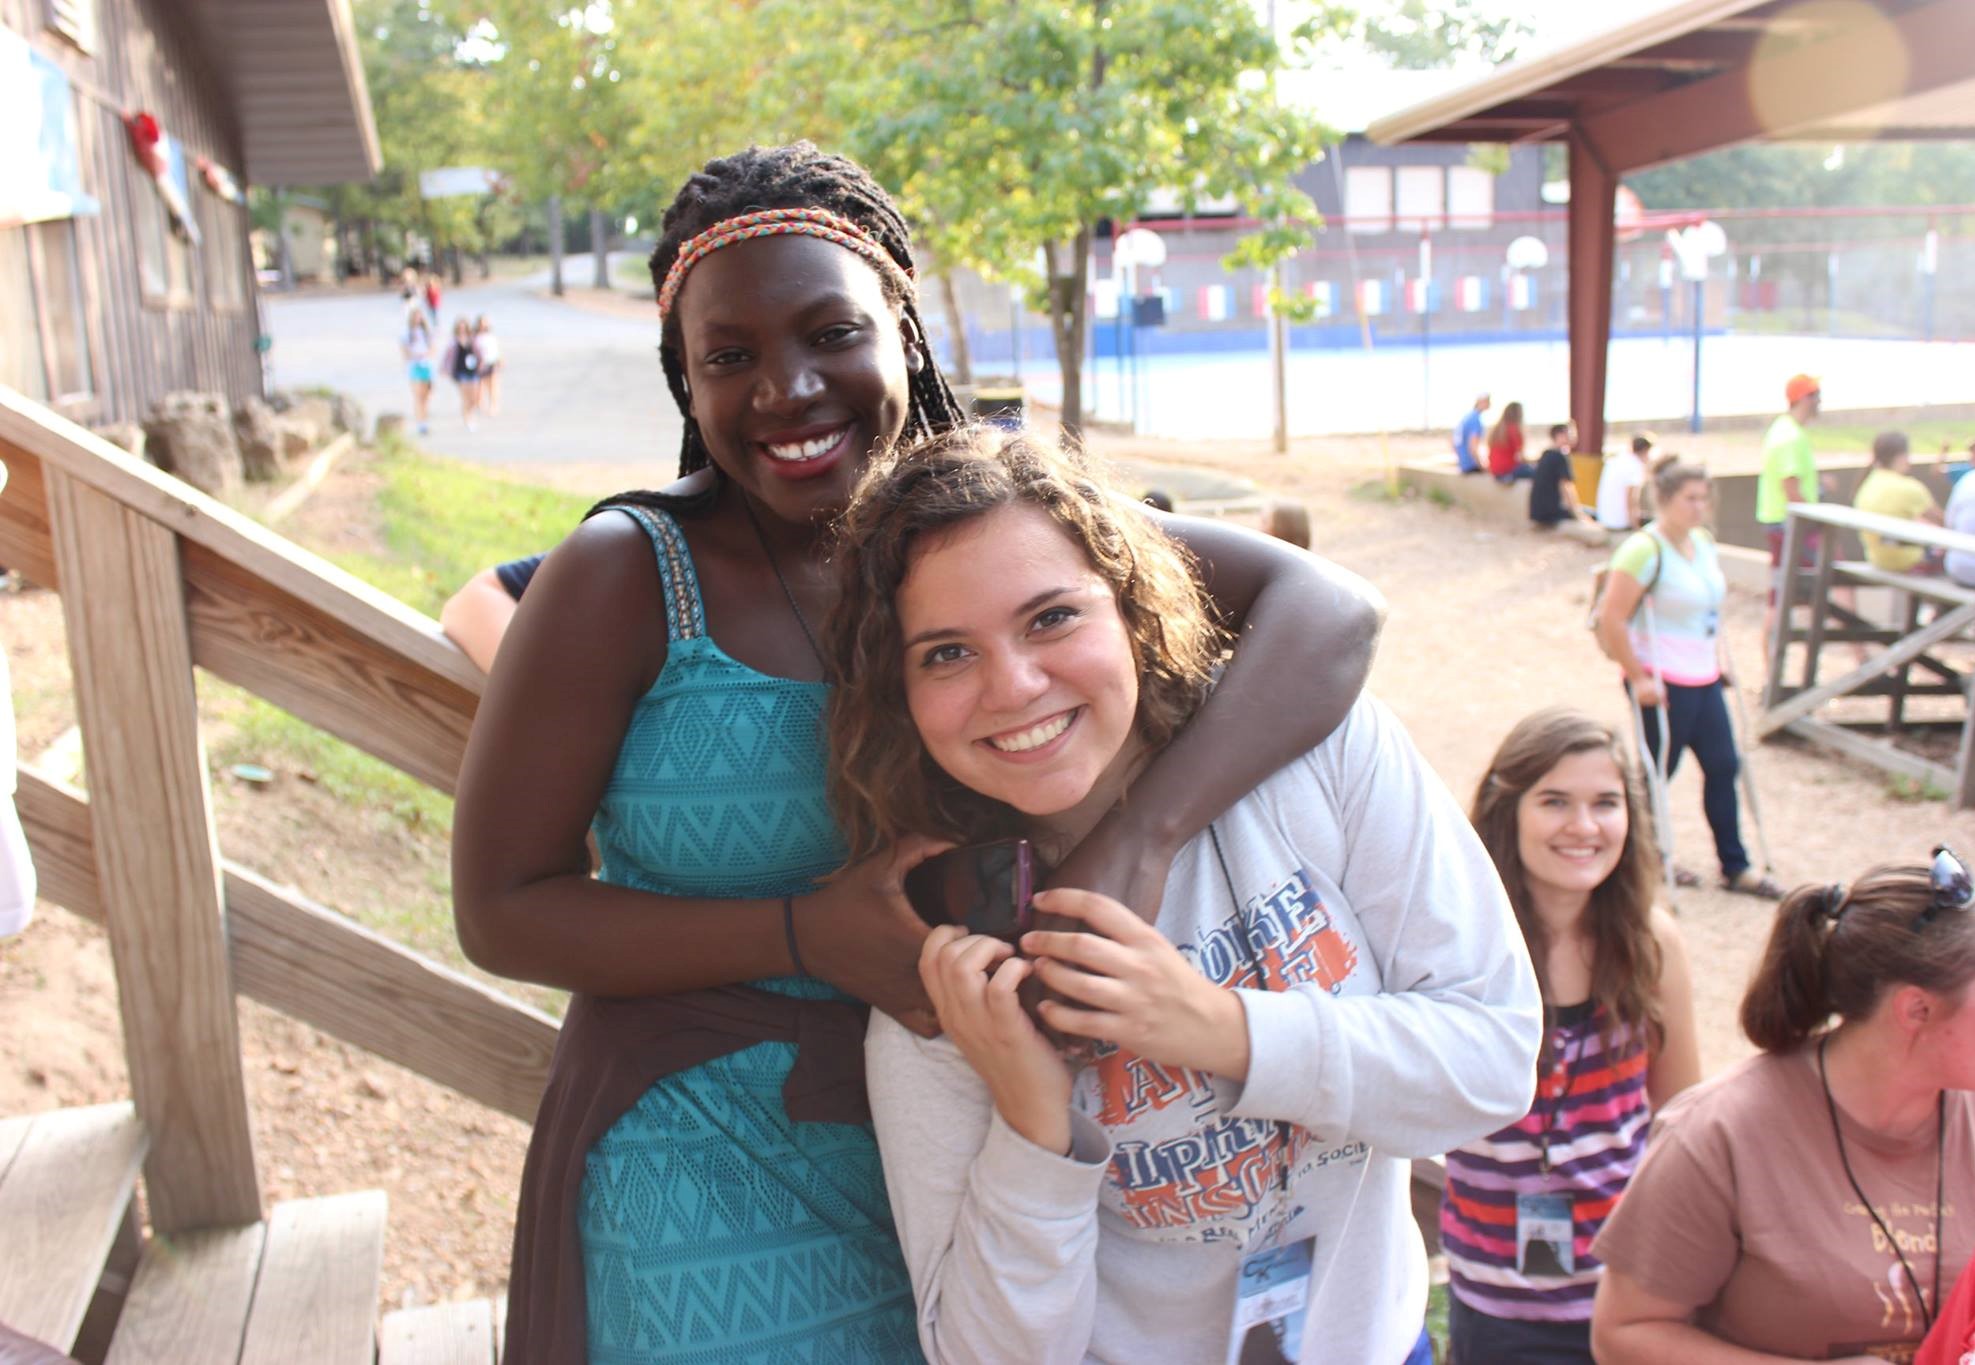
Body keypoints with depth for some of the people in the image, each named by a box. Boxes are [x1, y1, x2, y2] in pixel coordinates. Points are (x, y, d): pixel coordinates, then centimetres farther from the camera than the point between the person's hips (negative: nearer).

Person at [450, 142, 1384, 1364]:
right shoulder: (629, 577, -15)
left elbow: (1331, 608, -18)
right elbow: (501, 911, -12)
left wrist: (1142, 839, -34)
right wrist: (807, 932, -25)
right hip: (715, 1188, -2)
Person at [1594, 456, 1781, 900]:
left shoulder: (1703, 541, 8)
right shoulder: (1644, 549, -18)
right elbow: (1611, 620, -21)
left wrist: (1716, 661, 19)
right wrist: (1638, 677, -19)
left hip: (1703, 679, 8)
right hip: (1662, 683, -8)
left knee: (1723, 765, 10)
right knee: (1658, 772, 4)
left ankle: (1735, 867, 20)